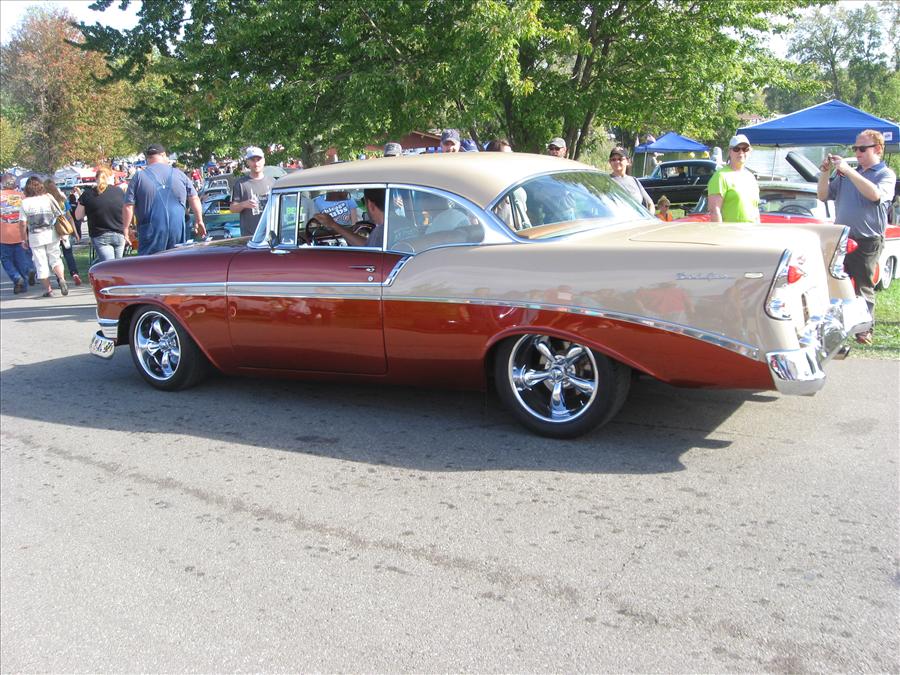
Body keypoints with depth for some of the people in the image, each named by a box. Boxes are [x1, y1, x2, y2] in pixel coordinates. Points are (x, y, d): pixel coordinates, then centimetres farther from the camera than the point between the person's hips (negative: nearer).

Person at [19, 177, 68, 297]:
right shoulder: (48, 198, 0)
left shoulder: (25, 203, -5)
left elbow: (22, 224, -6)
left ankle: (48, 290, 8)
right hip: (51, 234, 2)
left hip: (35, 237, -2)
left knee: (41, 264, 6)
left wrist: (24, 239, 4)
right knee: (55, 258, 13)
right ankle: (62, 279, -11)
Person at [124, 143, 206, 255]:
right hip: (177, 232, 3)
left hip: (151, 234, -3)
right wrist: (199, 221, 23)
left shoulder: (138, 177, 1)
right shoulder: (179, 174, 7)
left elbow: (128, 207, -3)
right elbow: (194, 199, 12)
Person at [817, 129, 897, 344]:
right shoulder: (844, 173, 13)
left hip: (867, 241, -4)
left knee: (863, 287, 1)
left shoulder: (886, 175, 0)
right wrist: (825, 173, -4)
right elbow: (823, 196, 12)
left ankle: (865, 330, 9)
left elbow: (875, 194, -21)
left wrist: (848, 171, -22)